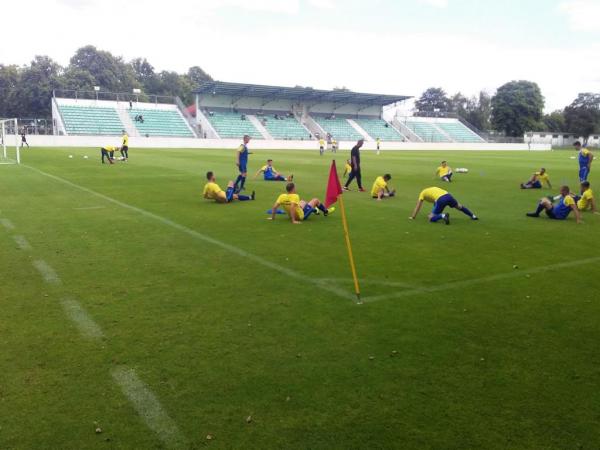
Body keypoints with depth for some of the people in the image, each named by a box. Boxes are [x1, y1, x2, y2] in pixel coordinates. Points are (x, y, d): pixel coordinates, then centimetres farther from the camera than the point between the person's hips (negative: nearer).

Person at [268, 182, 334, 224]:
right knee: (316, 200, 12)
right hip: (302, 215, -6)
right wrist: (293, 221, -40)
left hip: (292, 215, 6)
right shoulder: (295, 196, -31)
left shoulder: (282, 196, -16)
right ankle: (326, 211, 39)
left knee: (303, 202, 32)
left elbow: (274, 207, -18)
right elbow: (292, 207, -44)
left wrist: (272, 217, -6)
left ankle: (314, 210, 58)